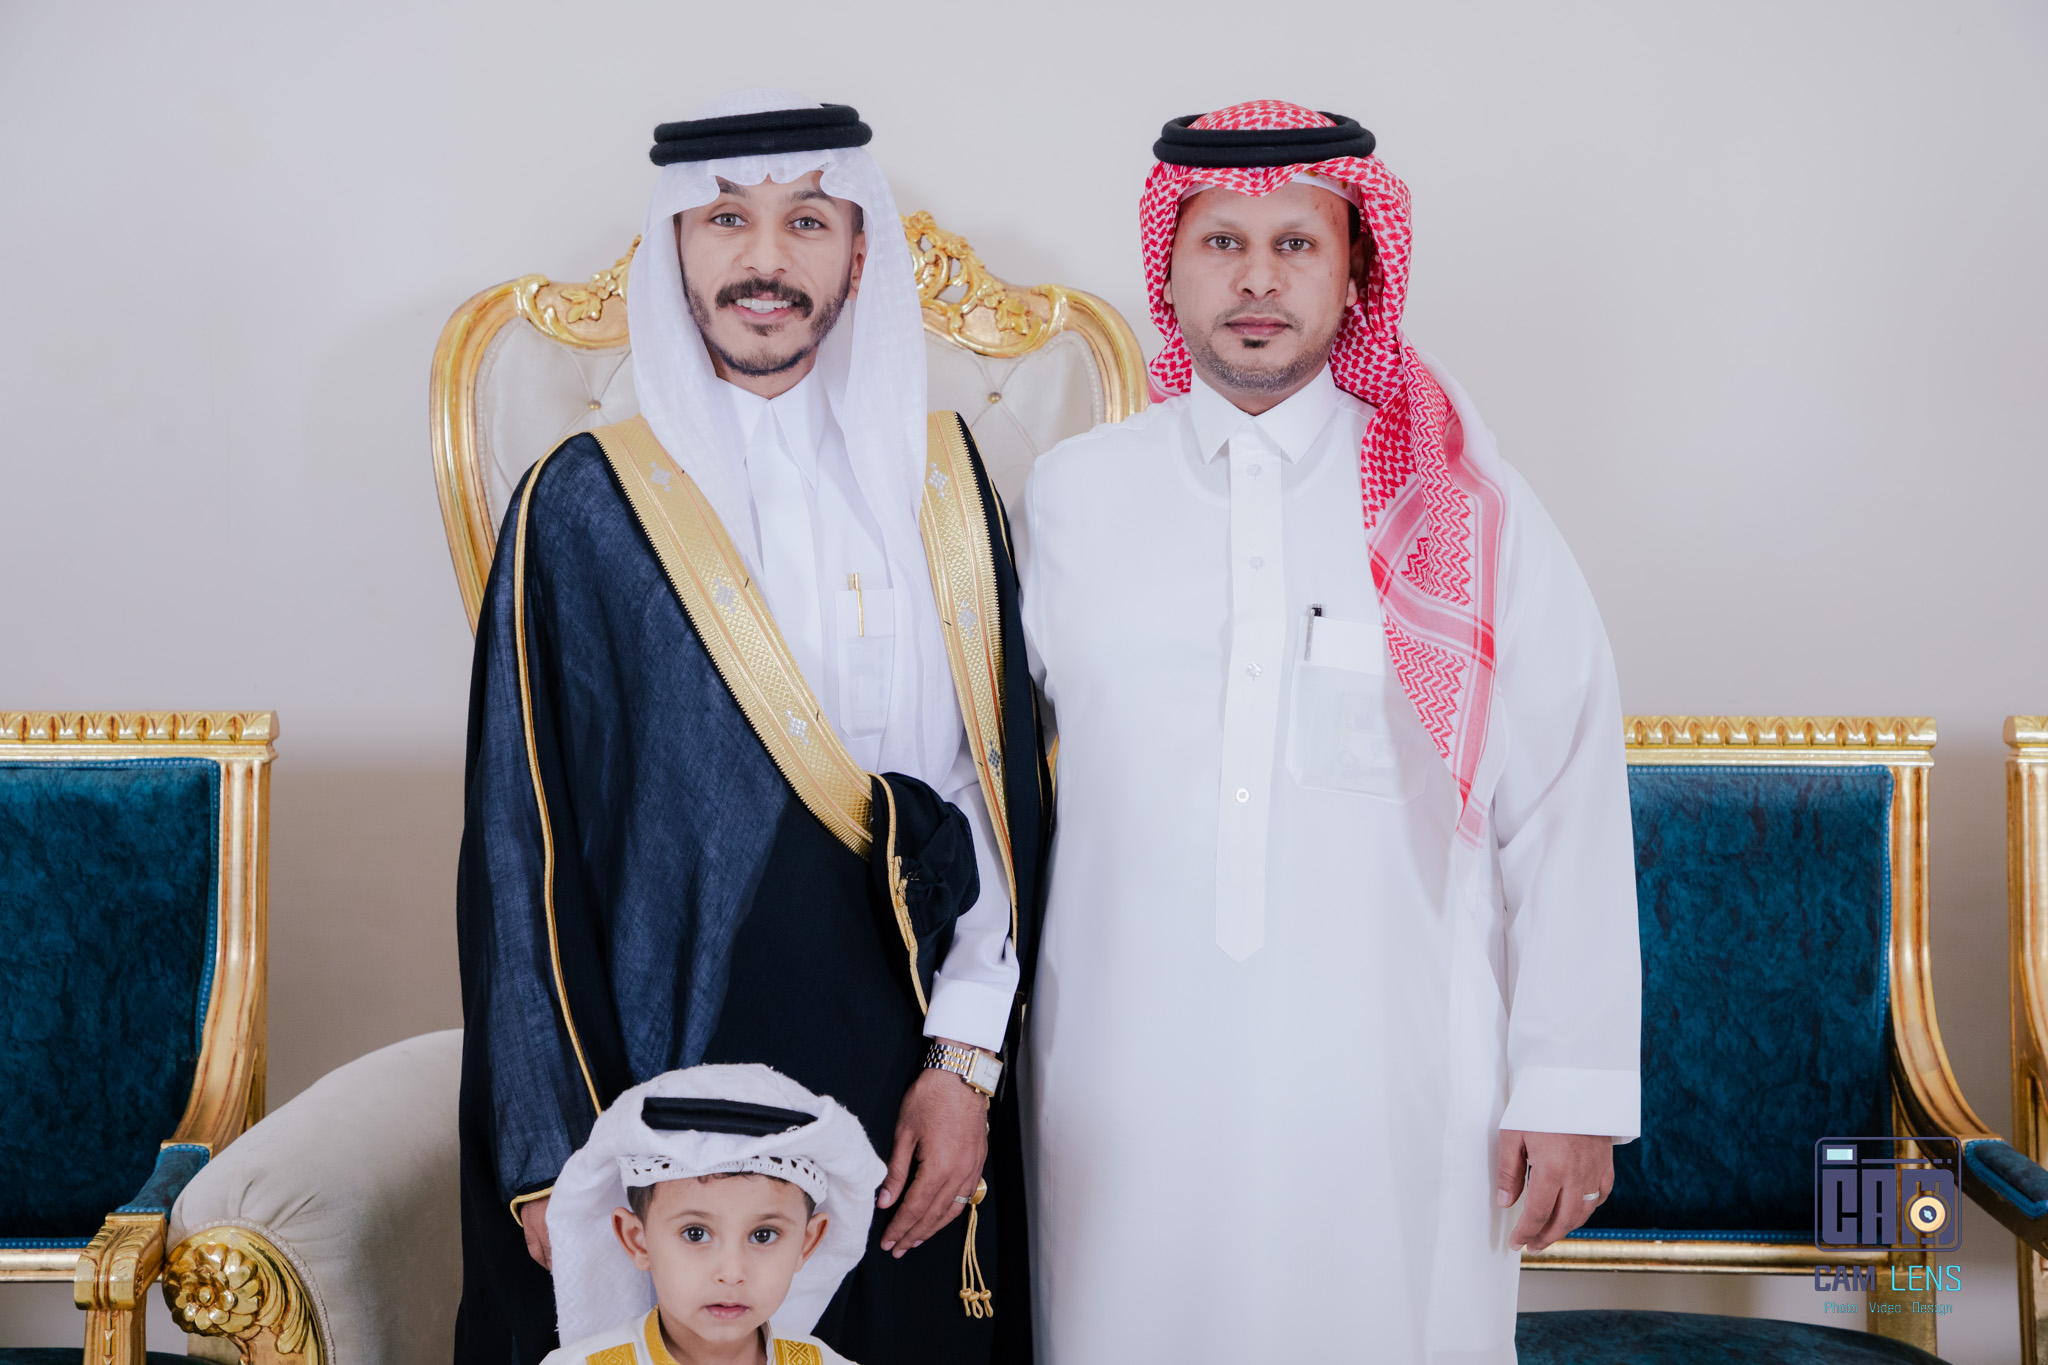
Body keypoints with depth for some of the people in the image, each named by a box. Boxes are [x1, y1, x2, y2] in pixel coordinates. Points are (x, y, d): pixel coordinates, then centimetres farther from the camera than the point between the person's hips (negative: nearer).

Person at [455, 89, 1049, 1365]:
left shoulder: (940, 476, 5)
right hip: (666, 1079, -3)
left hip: (906, 1088, 3)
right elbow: (523, 841, -5)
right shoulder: (586, 505, -4)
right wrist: (555, 1155, -9)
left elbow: (998, 783, 4)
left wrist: (966, 1061, -4)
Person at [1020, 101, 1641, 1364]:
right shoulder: (1072, 498, 4)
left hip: (1401, 1103, -1)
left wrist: (1572, 1092, -2)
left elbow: (1566, 820, 0)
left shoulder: (1465, 510, 0)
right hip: (1129, 1101, 1)